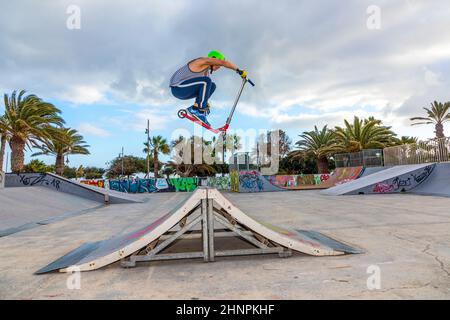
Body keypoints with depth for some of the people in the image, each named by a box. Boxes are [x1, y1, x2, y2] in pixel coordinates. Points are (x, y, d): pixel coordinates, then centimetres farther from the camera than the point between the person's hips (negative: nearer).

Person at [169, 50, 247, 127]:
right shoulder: (204, 61, -11)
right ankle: (197, 111, -20)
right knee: (206, 81, -26)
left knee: (212, 86, 9)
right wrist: (238, 70, -12)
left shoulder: (207, 71, 15)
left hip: (184, 90, 9)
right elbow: (223, 62, -21)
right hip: (178, 88, -9)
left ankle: (195, 107, -1)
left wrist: (205, 103, 24)